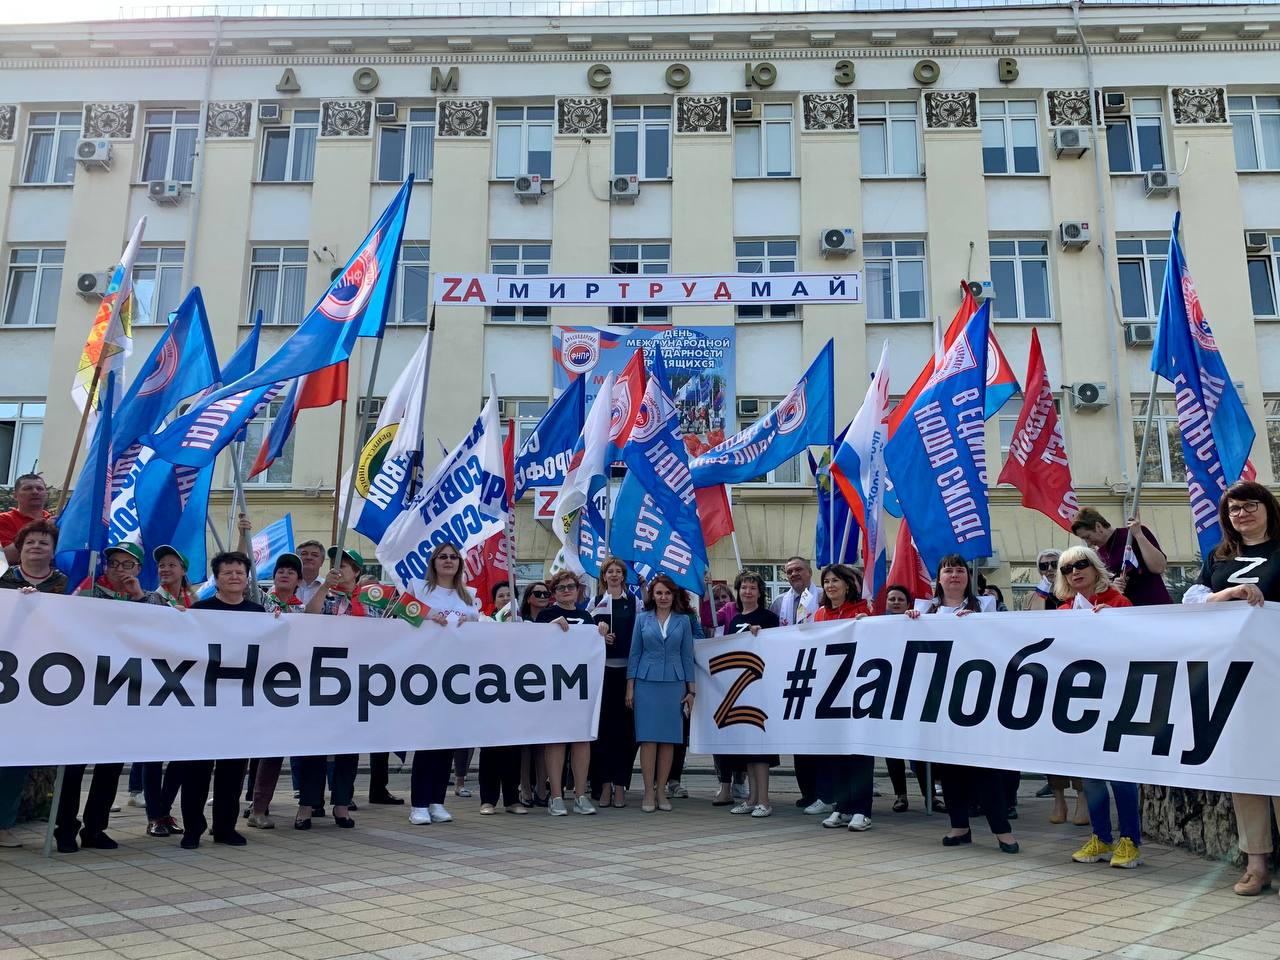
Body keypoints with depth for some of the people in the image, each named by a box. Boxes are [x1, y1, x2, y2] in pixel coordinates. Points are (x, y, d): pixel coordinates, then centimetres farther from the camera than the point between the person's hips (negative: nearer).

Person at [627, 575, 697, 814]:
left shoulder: (683, 620, 7)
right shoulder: (642, 619, 6)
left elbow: (687, 656, 8)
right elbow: (634, 654, 6)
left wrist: (691, 689, 4)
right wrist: (630, 687, 1)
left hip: (674, 684, 1)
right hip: (647, 683, -1)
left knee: (669, 739, 3)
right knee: (648, 738, -3)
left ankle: (661, 791, 12)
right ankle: (649, 792, 3)